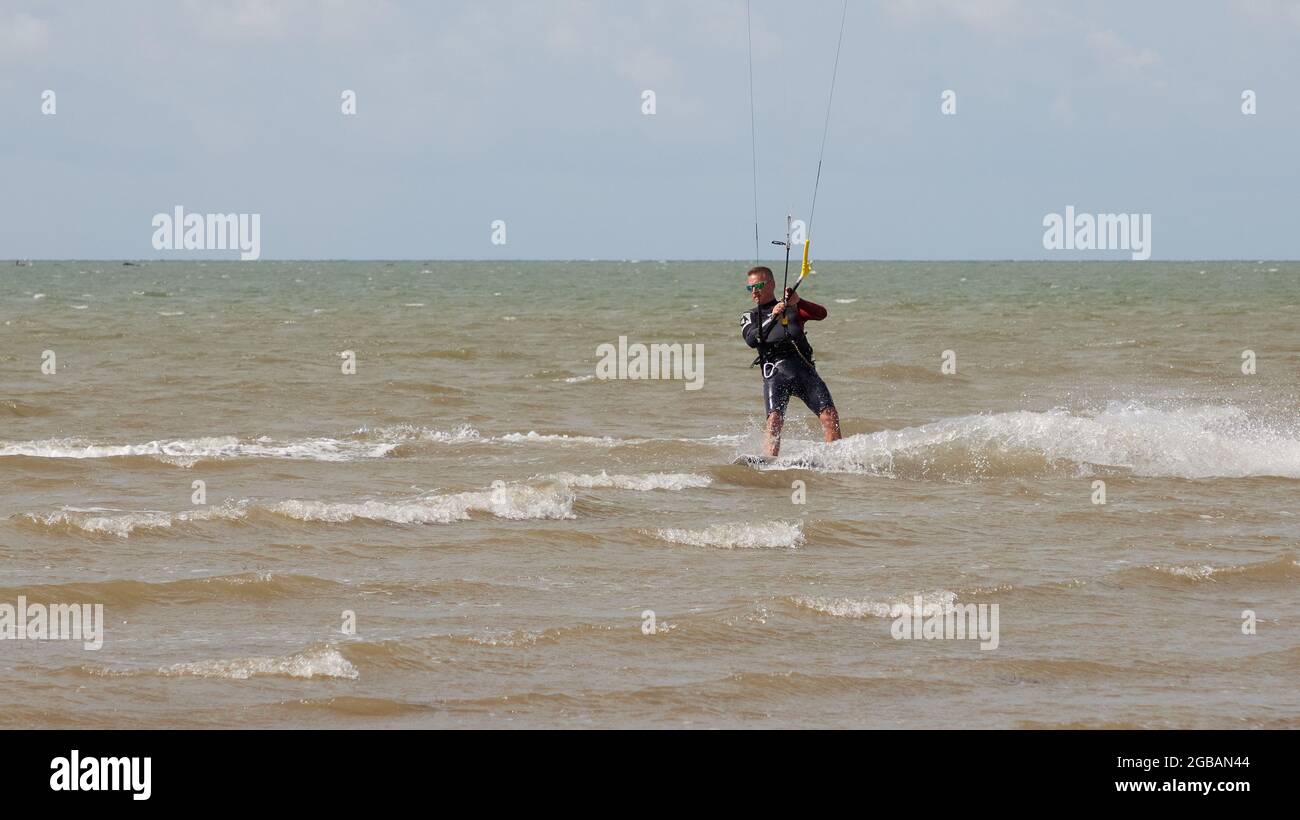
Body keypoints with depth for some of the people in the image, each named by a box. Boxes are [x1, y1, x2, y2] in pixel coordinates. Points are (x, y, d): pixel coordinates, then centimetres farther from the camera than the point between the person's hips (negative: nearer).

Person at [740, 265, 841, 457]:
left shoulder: (793, 309, 20)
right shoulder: (749, 318, 20)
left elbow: (821, 314, 1)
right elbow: (752, 340, -2)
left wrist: (798, 303, -17)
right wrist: (773, 317, -15)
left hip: (803, 367, 1)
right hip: (774, 371, -1)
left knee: (830, 416, -12)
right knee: (774, 419, -22)